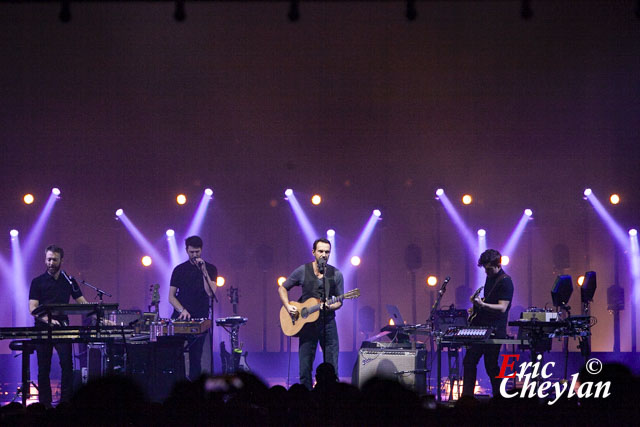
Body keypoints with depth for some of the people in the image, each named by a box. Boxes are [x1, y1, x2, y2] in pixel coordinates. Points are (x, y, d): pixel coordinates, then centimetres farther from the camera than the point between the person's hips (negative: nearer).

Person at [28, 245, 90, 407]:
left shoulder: (69, 281, 11)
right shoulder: (38, 282, 4)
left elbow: (83, 303, 9)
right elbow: (32, 308, -5)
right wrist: (48, 320, -23)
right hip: (43, 329, -1)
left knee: (67, 364, -11)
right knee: (44, 368, 2)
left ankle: (66, 402, -9)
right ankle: (45, 404, 8)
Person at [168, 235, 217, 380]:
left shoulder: (210, 269, 5)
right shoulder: (180, 269, 7)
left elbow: (211, 293, -9)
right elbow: (171, 296, 5)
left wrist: (204, 271, -15)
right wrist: (182, 310, -11)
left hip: (200, 319, -1)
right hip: (179, 318, 1)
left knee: (195, 357, -1)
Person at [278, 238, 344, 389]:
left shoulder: (336, 274, 1)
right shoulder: (302, 271, 0)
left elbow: (339, 301, 6)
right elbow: (282, 288, 10)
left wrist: (331, 306, -17)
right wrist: (288, 306, -5)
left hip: (328, 322, 0)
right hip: (307, 323, 0)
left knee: (332, 369, -1)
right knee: (305, 368, 2)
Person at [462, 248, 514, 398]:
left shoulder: (505, 282, -13)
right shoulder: (489, 278, 14)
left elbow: (502, 308, -22)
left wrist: (482, 305, -34)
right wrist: (477, 303, 11)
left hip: (494, 330, -9)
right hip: (480, 327, 9)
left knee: (491, 366, -6)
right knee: (469, 361, 7)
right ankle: (467, 397, 13)